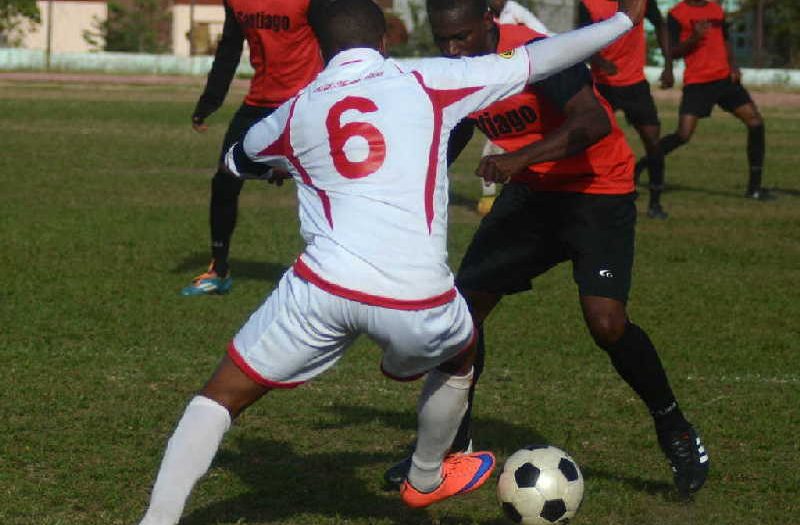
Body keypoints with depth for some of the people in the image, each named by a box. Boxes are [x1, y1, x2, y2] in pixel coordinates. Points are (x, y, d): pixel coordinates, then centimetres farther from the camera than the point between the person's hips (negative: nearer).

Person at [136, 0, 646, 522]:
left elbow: (237, 161, 35)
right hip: (418, 301, 0)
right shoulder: (427, 82, 9)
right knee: (459, 357, 35)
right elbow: (531, 63, 12)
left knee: (222, 396, 13)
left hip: (323, 285, 0)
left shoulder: (297, 111, 15)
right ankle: (427, 479, 53)